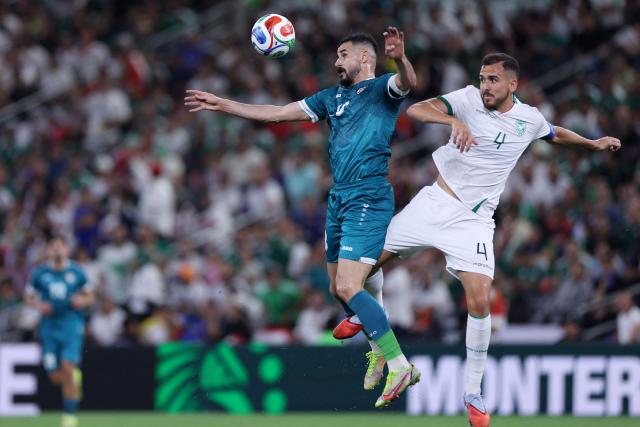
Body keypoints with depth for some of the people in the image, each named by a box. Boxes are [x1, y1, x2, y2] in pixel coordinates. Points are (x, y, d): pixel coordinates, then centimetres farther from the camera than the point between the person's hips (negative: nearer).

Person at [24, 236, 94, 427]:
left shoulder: (76, 272, 2)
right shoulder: (39, 273, 3)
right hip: (49, 327, 2)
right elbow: (29, 296, 13)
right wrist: (38, 305, -7)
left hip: (72, 325, -2)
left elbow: (89, 296, 12)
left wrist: (83, 301, -10)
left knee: (68, 368, -17)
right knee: (55, 376, 1)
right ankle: (75, 378, 38)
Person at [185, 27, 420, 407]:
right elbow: (276, 113, 23)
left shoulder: (382, 89, -2)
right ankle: (382, 353, 22)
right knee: (338, 289, 9)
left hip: (369, 199, -9)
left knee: (348, 287, -17)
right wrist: (220, 104, 22)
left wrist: (401, 58, -48)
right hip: (339, 199, 9)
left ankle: (400, 366, -14)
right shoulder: (333, 98, 20)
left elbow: (408, 83, -25)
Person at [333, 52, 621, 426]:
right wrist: (453, 120, -40)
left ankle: (474, 393, -1)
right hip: (436, 201, 0)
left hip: (474, 220, 0)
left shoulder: (530, 119, 1)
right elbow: (415, 110, -24)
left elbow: (557, 134, 27)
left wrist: (593, 143, 25)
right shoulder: (469, 99, -8)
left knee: (480, 302, -15)